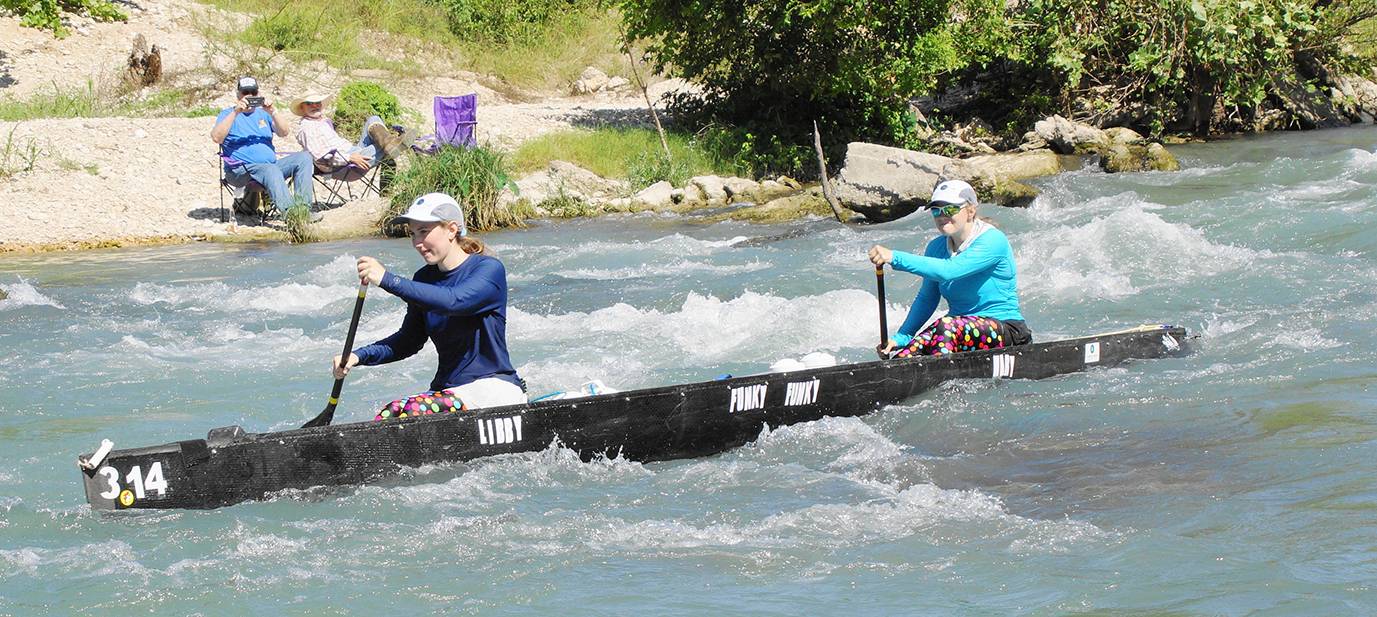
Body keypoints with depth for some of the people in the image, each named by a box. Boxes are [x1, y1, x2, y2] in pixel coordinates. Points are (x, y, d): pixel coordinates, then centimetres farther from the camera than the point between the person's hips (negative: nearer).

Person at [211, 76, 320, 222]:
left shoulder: (262, 113, 22)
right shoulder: (227, 114, 9)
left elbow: (283, 133, 6)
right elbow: (216, 137, -11)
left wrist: (272, 112, -10)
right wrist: (235, 112, -16)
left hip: (271, 165, 6)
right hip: (241, 170, -6)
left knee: (304, 158, -14)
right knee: (271, 170, -36)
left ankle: (303, 208, -27)